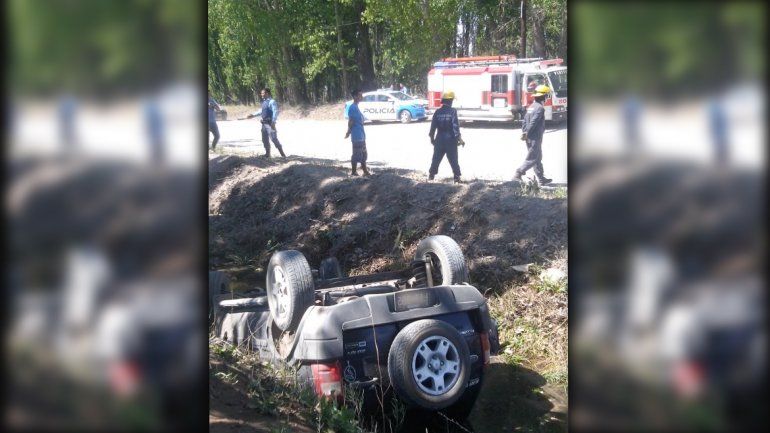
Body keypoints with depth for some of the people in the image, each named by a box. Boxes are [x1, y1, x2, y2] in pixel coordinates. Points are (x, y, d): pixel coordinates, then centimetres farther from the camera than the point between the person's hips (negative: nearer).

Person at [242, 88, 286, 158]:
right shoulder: (264, 102, 14)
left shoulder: (272, 102, -13)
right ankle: (267, 154, 21)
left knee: (274, 138, -10)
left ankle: (282, 153, -3)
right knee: (265, 139, 11)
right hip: (264, 123, 9)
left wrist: (273, 123, -25)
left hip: (270, 123, -9)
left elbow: (275, 112, -19)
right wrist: (253, 115, 24)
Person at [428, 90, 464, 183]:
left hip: (439, 139, 3)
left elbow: (433, 126, 3)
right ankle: (457, 177, 2)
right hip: (450, 139, -3)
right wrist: (459, 138, -10)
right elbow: (455, 126, -15)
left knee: (436, 158, 14)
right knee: (453, 159, 2)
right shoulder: (452, 111, -11)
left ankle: (431, 175, 17)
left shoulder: (438, 112, 0)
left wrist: (432, 138, 15)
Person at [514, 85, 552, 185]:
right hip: (535, 138, -10)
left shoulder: (532, 106, 12)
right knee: (532, 159, -4)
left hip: (529, 138, 10)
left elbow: (525, 120, 11)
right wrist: (526, 134, -17)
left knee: (538, 158, 15)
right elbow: (533, 123, -22)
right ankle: (518, 175, -9)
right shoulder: (540, 108, -17)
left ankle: (541, 179, 21)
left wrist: (523, 132, 9)